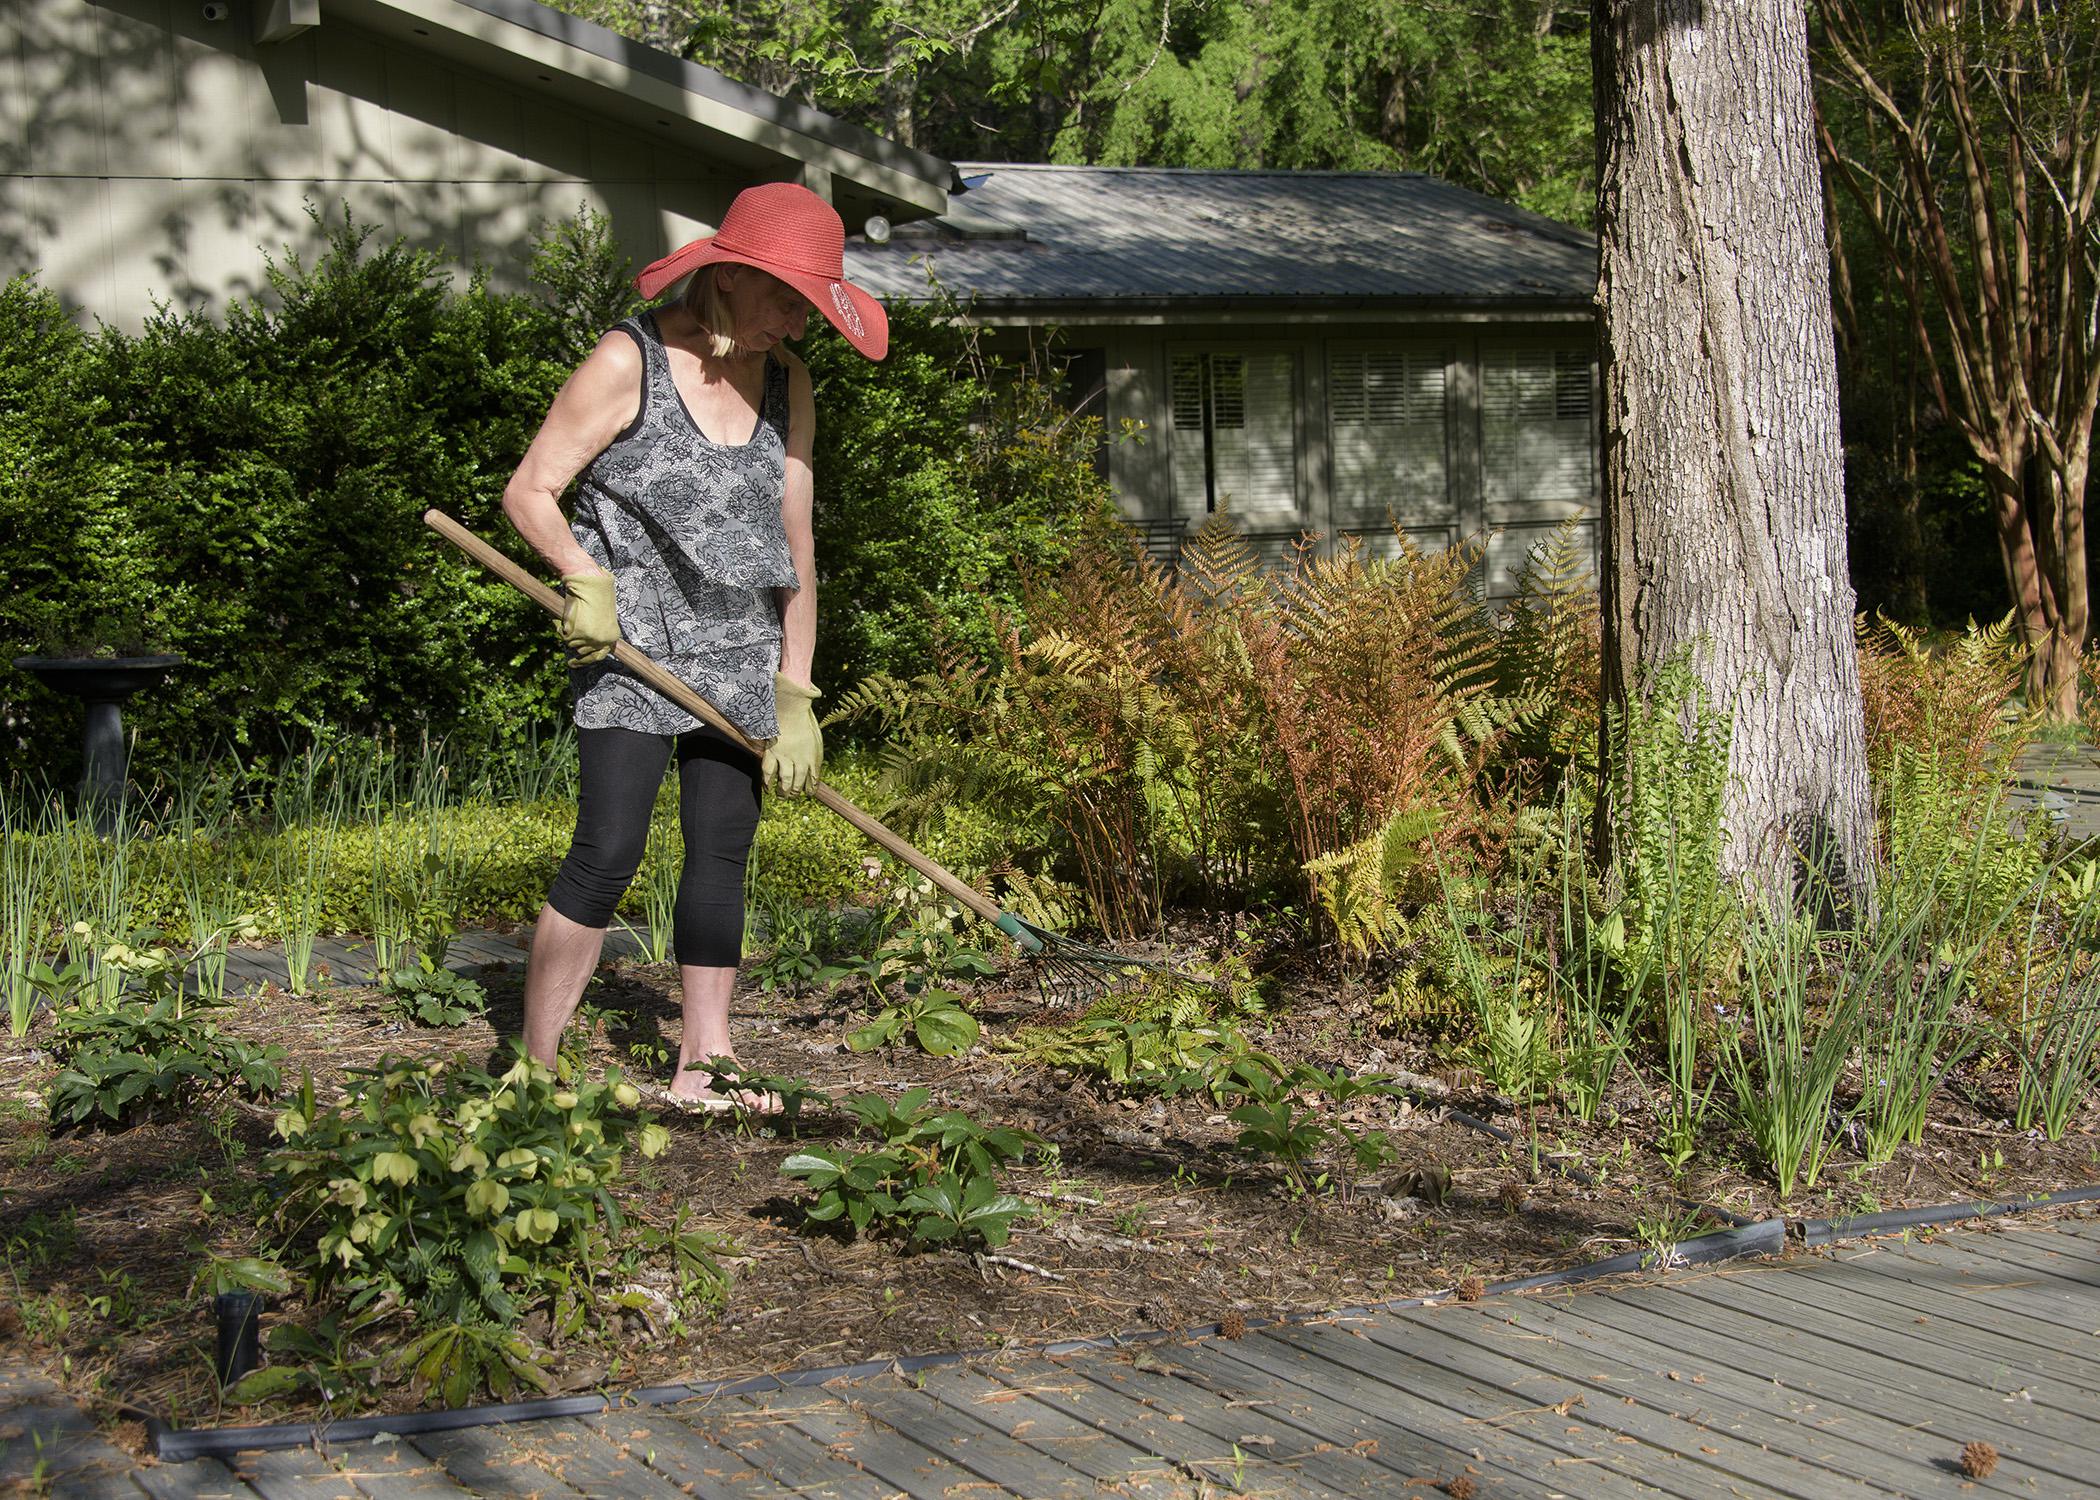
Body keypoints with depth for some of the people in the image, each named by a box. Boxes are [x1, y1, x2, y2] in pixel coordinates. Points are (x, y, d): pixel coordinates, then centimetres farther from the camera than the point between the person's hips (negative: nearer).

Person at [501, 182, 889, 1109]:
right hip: (631, 646, -5)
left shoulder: (784, 383, 7)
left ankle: (703, 1067, 13)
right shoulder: (629, 363, -9)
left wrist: (795, 695, 6)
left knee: (723, 849, 5)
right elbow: (529, 492, -6)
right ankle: (533, 1067, -3)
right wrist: (585, 574, -24)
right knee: (609, 851, -12)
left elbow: (794, 544, 9)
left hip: (740, 650, 6)